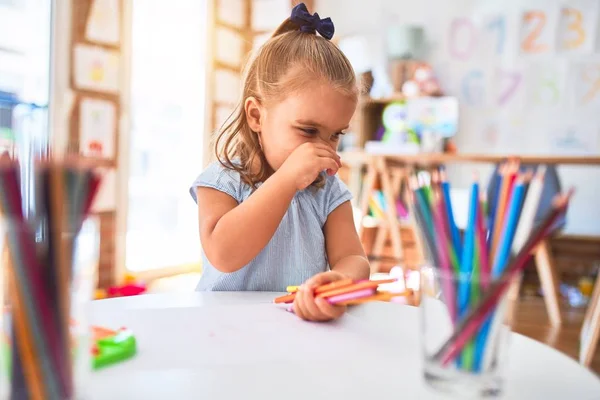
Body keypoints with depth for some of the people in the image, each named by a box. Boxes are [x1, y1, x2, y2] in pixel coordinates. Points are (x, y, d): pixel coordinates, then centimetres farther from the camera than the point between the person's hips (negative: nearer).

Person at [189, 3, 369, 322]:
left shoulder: (329, 191, 2)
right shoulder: (222, 180, -6)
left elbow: (352, 258, -8)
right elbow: (223, 255, -21)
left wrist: (338, 283, -32)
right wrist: (286, 179, -24)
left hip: (304, 325, 2)